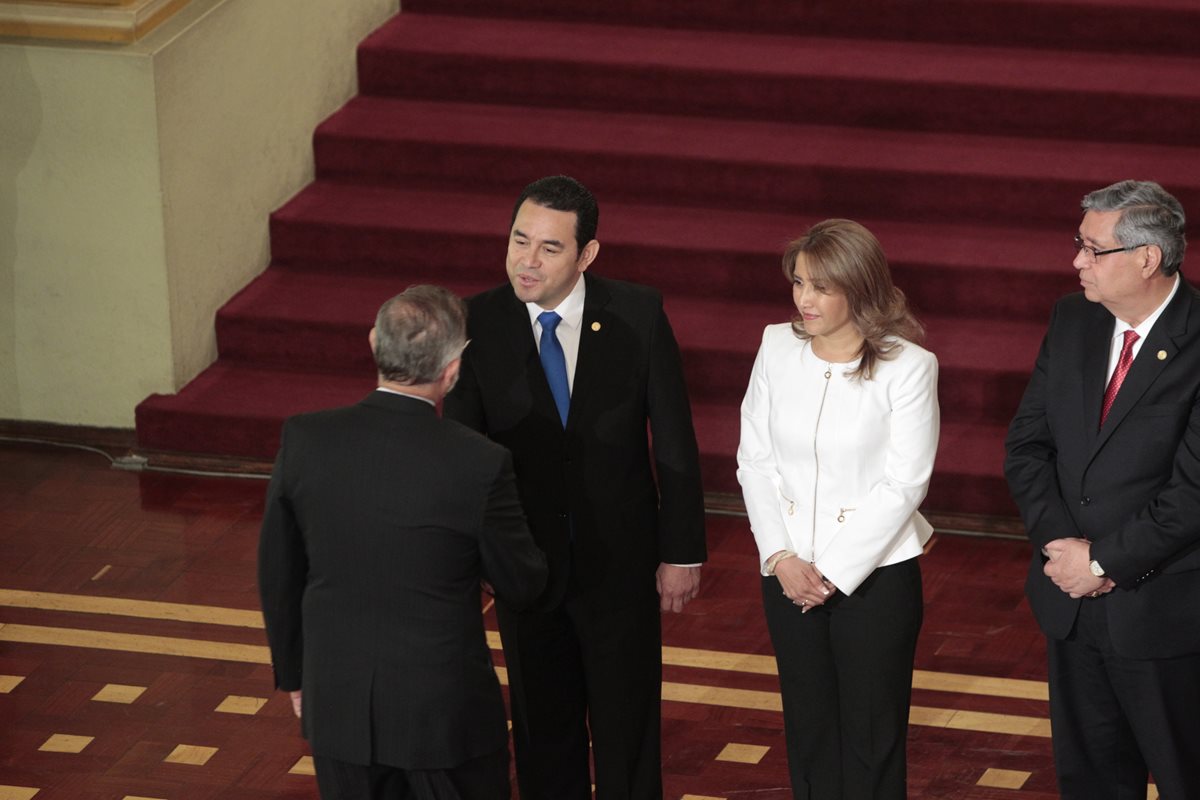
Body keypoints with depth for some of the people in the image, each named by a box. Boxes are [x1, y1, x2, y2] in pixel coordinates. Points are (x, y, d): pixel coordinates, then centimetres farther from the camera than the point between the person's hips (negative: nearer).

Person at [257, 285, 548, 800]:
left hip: (338, 702, 3)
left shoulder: (304, 441, -11)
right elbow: (522, 587, -6)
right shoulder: (480, 465, -21)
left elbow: (278, 575, 1)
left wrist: (294, 675, 15)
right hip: (446, 709, -3)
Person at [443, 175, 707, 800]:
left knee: (626, 726, 12)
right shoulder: (479, 324, -12)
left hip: (620, 562, -1)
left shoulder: (638, 315, -12)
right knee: (542, 728, 15)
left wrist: (682, 552, -3)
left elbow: (674, 440, -5)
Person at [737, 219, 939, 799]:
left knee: (872, 736, 5)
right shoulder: (777, 347, 0)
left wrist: (833, 573, -14)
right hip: (788, 574, 4)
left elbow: (904, 484, -13)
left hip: (875, 572, -4)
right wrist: (782, 558, -7)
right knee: (808, 728, 13)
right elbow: (755, 459, 3)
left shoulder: (908, 366, -12)